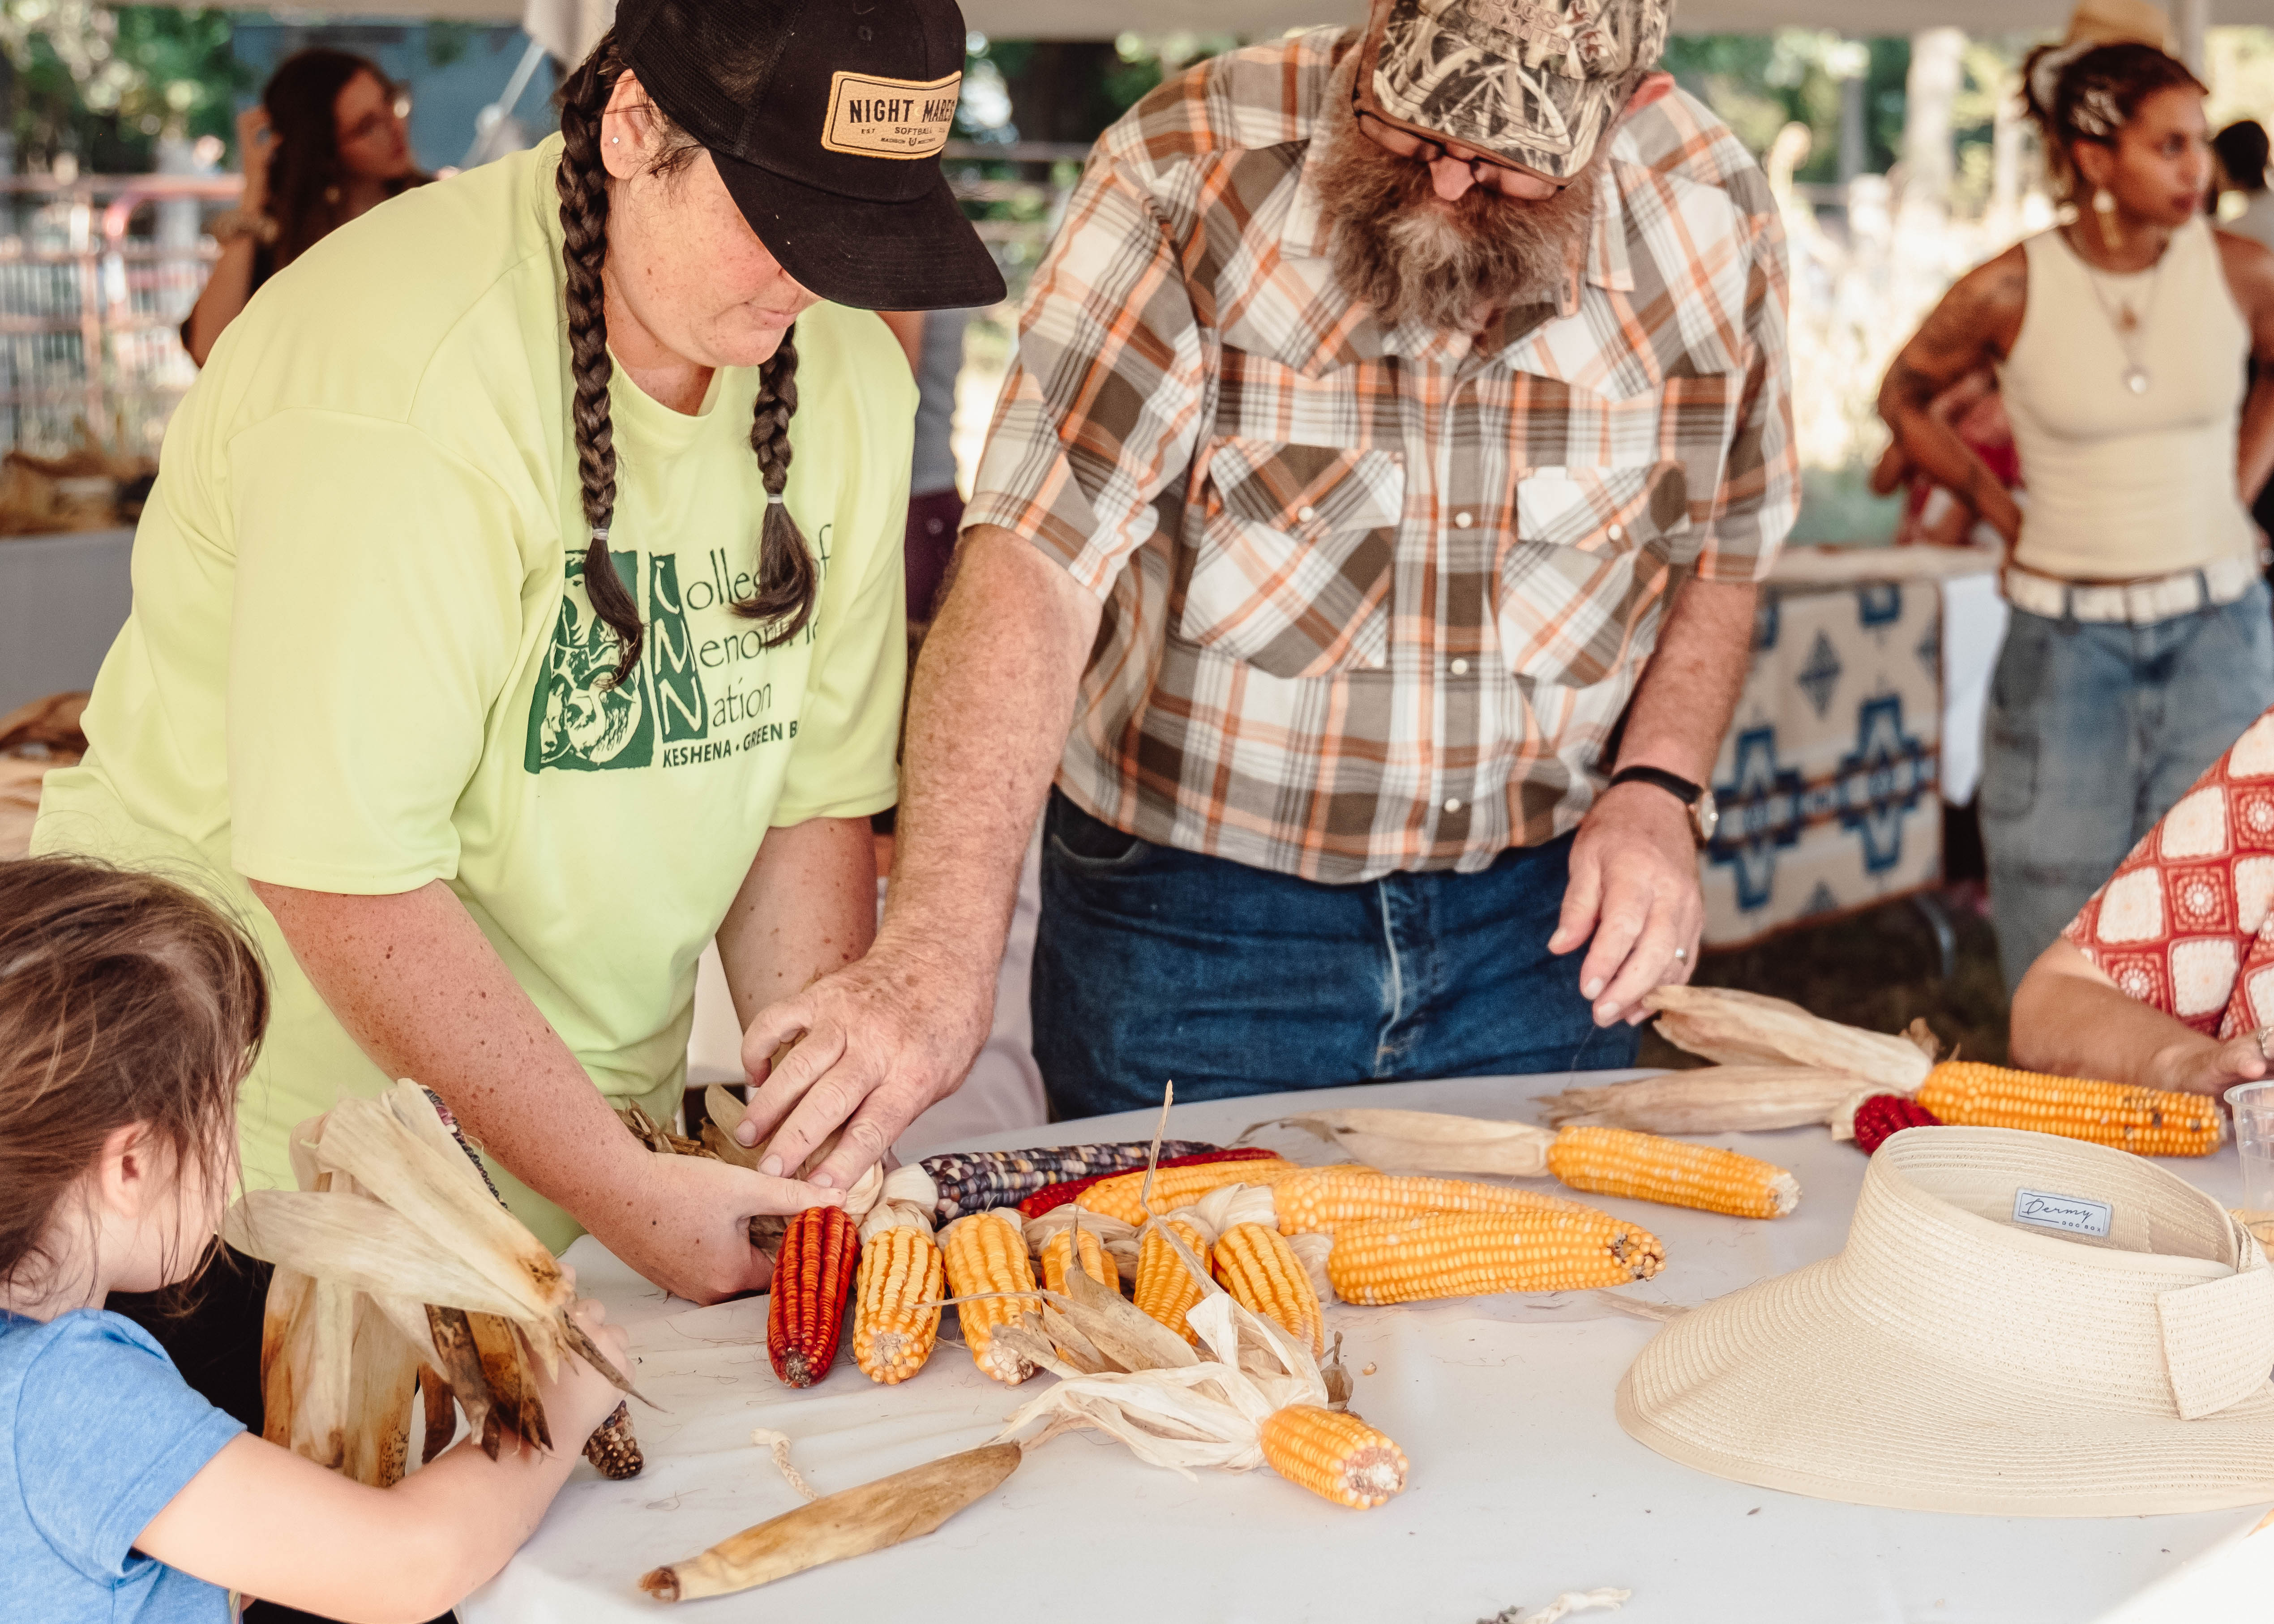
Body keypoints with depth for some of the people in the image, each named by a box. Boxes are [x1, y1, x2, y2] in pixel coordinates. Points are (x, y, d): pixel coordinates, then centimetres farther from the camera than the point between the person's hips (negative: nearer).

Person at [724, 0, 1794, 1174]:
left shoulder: (1711, 213, -8)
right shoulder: (1189, 178, -19)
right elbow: (1033, 562, -28)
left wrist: (1657, 785, -8)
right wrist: (936, 957, -38)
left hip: (1533, 922, 3)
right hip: (1187, 919, -2)